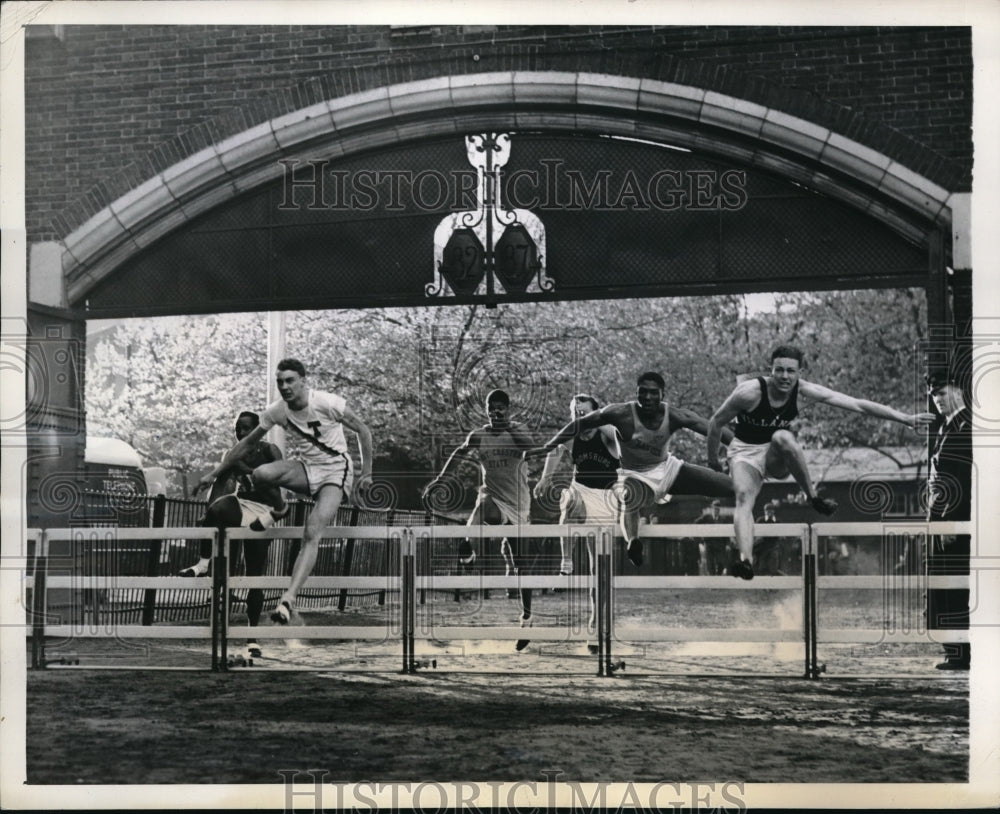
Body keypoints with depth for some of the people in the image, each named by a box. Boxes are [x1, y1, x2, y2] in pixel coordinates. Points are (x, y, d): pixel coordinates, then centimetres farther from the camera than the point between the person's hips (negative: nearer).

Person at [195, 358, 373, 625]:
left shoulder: (328, 403, -18)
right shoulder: (277, 410, -6)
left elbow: (363, 430, -7)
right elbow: (248, 444, 7)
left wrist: (366, 474, -8)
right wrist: (214, 473, 8)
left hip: (334, 469, -4)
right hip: (303, 466, 4)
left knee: (312, 535, -25)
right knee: (261, 474, -31)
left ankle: (288, 600, -34)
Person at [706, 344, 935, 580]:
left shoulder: (804, 391, -15)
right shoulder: (750, 391, -21)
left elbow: (857, 404, -16)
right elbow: (716, 422, -7)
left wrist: (905, 418, -19)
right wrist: (713, 462, 2)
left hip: (777, 456, 2)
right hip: (745, 453, -1)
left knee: (783, 437, -34)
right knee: (744, 497, -31)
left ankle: (813, 496, -21)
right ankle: (746, 560, -48)